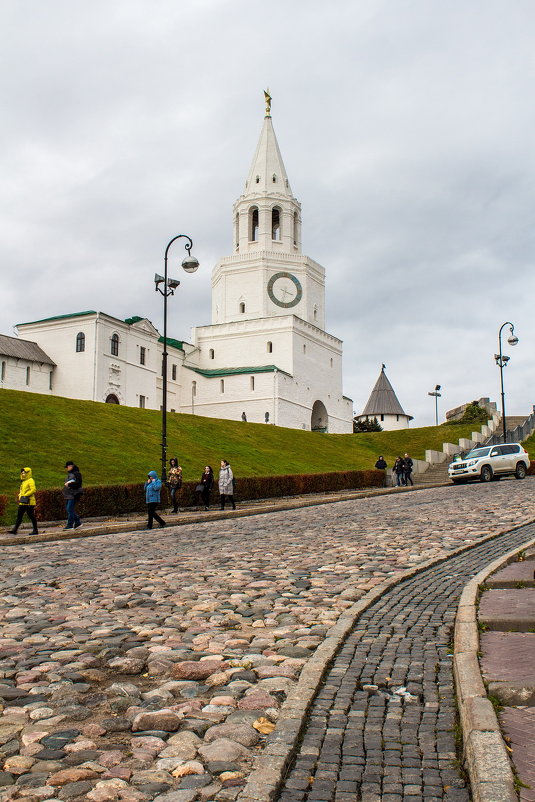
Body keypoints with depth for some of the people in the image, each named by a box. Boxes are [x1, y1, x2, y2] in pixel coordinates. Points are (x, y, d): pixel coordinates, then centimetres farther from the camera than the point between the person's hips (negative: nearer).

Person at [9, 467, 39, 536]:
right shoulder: (23, 481, 19)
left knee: (31, 516, -3)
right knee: (19, 516, 5)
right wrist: (19, 495, 12)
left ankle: (35, 530, 4)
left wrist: (25, 495, -21)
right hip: (22, 503, 9)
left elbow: (33, 490, -20)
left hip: (29, 502, -9)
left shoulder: (30, 481, -9)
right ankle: (15, 530, 6)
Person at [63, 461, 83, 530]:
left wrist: (69, 484, -17)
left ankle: (70, 525, -7)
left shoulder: (76, 473, -9)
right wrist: (65, 484, 10)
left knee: (70, 509, -11)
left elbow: (78, 483, -18)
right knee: (69, 509, 10)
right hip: (68, 494, 10)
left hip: (73, 495, -10)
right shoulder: (69, 474, 20)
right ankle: (78, 522, 19)